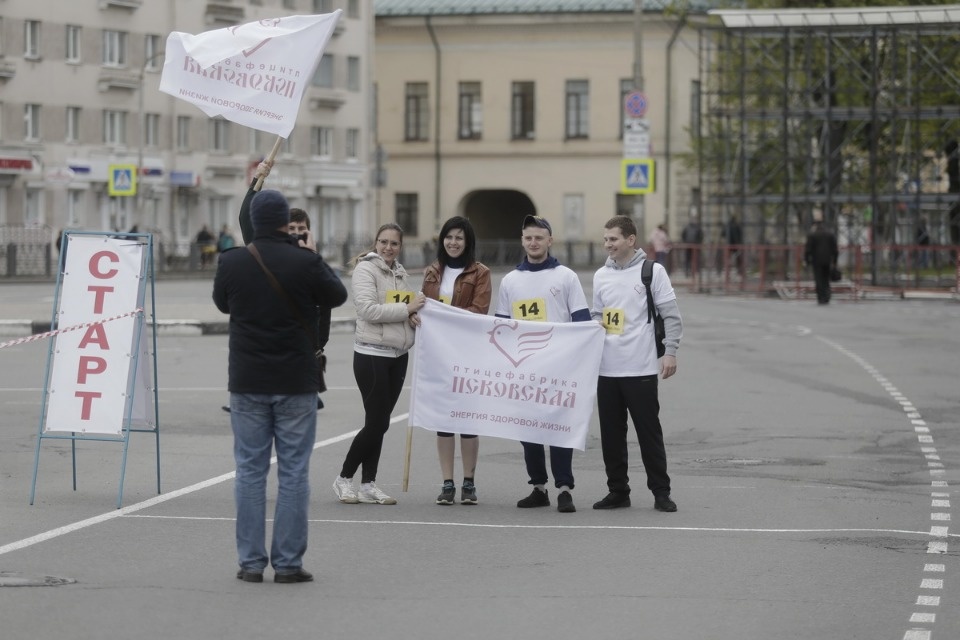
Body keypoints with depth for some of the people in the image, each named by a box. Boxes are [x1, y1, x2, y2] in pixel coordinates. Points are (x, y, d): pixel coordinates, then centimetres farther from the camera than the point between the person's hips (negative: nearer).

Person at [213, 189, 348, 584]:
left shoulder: (231, 263, -5)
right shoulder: (305, 263, -12)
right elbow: (338, 296, 6)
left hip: (247, 383, 2)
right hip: (296, 384, -2)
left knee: (250, 470, 9)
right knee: (293, 473, 4)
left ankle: (251, 562, 8)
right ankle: (288, 563, 4)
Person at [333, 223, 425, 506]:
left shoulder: (400, 272, 13)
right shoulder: (365, 269, -10)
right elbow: (367, 309, -20)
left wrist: (412, 314, -2)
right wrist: (405, 309, -18)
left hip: (398, 355, 7)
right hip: (371, 355, -7)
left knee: (379, 423, 9)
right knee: (376, 423, -7)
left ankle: (368, 485, 14)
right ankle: (344, 479, 7)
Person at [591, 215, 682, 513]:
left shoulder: (652, 271, -3)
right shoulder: (601, 275, 12)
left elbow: (671, 315, -4)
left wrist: (670, 352, -11)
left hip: (641, 368, -5)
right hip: (607, 368, 5)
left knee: (649, 432, -1)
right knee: (611, 434, 8)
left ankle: (661, 491, 6)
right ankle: (618, 491, 16)